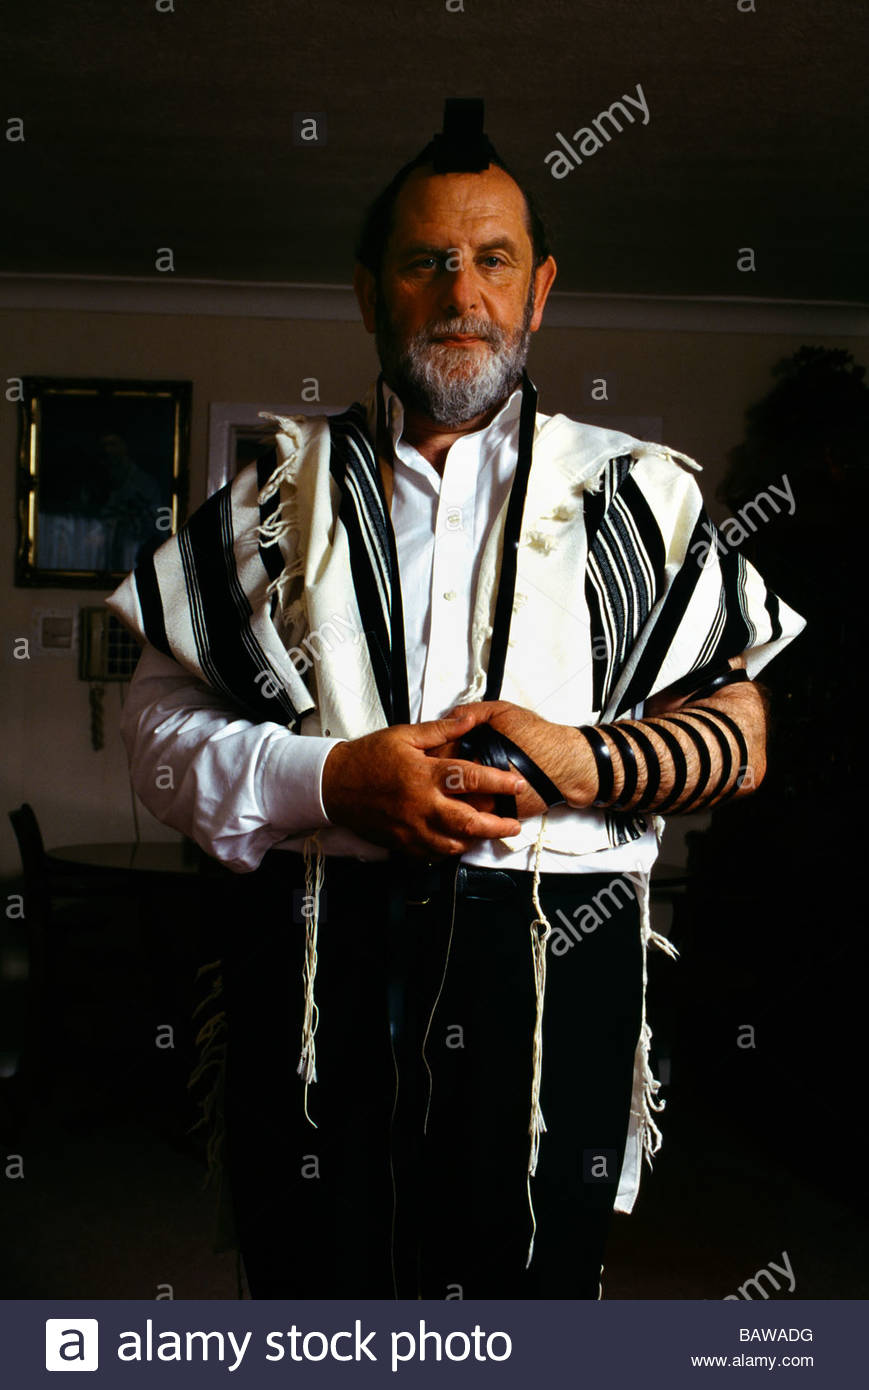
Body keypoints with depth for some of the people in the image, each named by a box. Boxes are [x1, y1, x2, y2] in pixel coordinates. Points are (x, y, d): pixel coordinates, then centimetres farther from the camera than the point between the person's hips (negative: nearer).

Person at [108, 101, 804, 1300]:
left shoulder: (635, 497, 10)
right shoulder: (275, 497, 11)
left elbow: (741, 739, 8)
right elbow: (159, 727, 7)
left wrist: (586, 760, -11)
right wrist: (331, 777, -11)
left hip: (551, 968, 0)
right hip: (314, 966, 1)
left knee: (532, 1285, 9)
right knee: (314, 1281, 10)